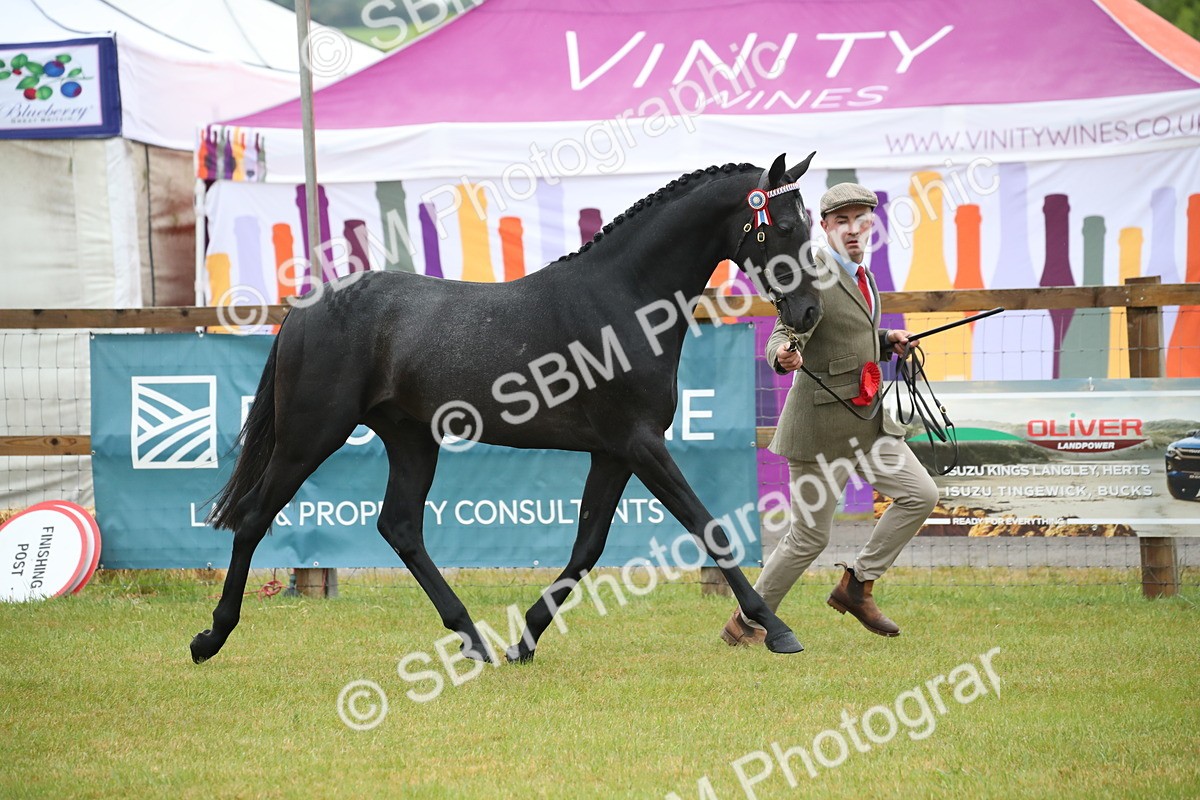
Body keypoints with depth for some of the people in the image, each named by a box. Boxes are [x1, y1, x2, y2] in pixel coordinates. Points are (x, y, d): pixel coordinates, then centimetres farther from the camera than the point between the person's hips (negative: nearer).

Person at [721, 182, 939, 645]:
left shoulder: (862, 277, 13)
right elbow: (785, 336, -24)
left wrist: (888, 341, 10)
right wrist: (784, 356, -46)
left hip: (868, 417, 8)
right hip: (823, 423, -8)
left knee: (920, 495, 1)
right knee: (811, 534, -4)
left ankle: (857, 585, 11)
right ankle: (746, 622, 11)